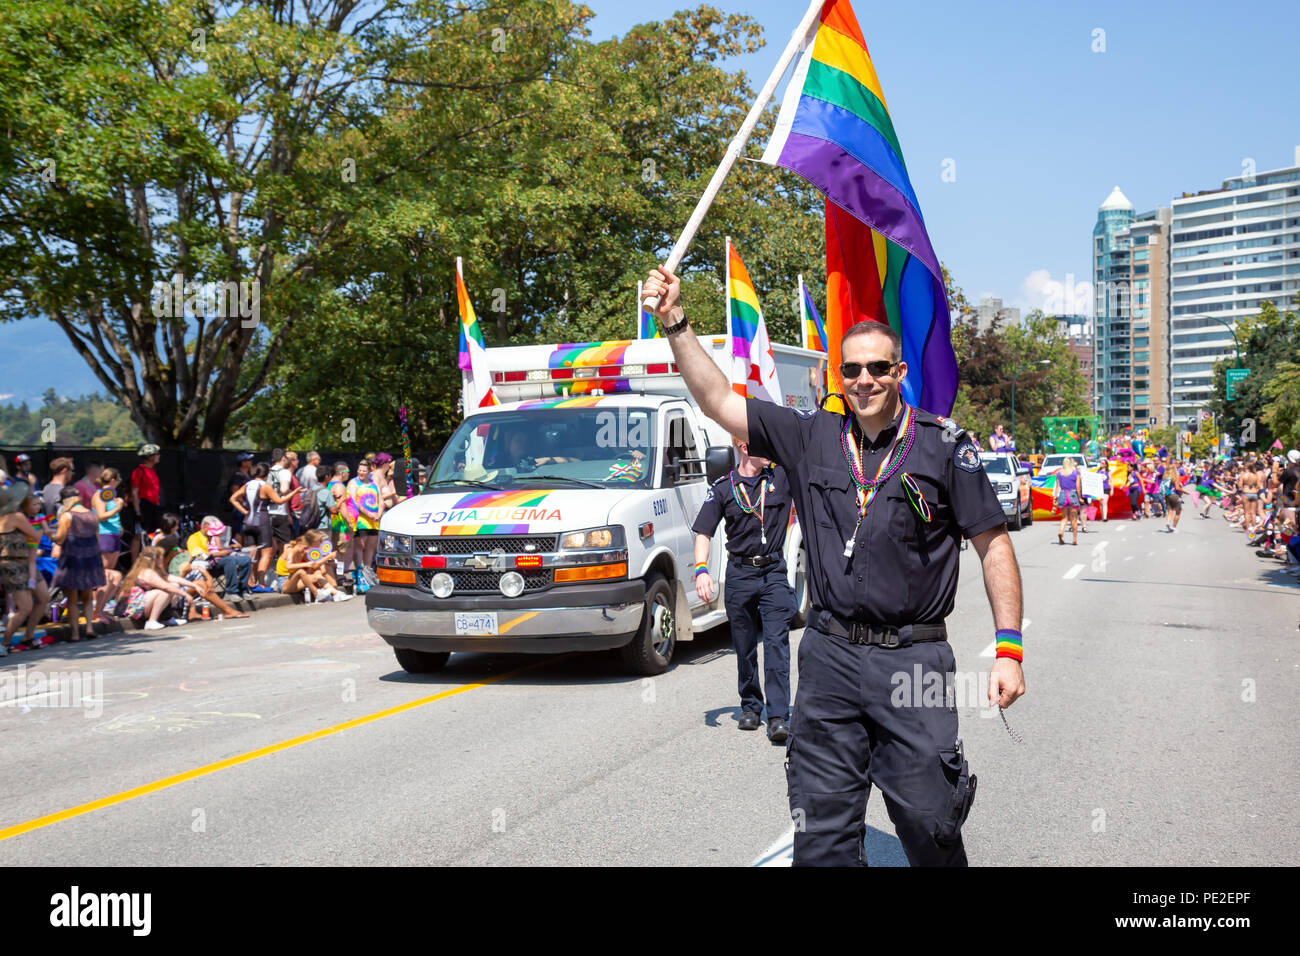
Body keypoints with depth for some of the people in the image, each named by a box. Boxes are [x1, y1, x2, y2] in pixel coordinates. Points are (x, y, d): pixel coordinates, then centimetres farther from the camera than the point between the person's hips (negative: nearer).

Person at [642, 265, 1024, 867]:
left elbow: (993, 545, 1)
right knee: (821, 834, 5)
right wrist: (675, 322, -3)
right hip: (830, 658, 3)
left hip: (914, 660, -2)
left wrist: (1008, 648, -5)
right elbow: (719, 402, 6)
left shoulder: (943, 445, 0)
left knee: (930, 826, 2)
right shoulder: (813, 438, 7)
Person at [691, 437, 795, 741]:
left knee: (776, 643, -9)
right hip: (739, 575, 1)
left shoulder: (782, 476, 3)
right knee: (745, 647, 10)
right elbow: (703, 533, 2)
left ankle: (779, 716, -11)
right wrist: (701, 570, -10)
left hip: (774, 572, -1)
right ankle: (750, 706, 26)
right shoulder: (723, 488, 1)